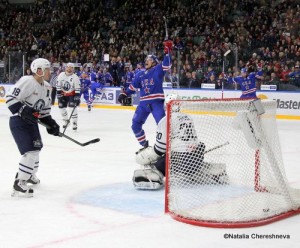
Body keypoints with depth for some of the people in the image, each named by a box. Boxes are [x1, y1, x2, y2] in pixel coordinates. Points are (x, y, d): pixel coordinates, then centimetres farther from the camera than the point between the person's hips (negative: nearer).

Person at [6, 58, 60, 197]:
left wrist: (51, 124, 5)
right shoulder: (27, 82, -21)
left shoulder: (46, 87, 7)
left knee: (36, 148, 23)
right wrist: (24, 111, -31)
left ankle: (30, 174, 47)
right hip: (19, 122, -10)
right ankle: (19, 183, -11)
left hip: (32, 121, 10)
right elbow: (10, 98, -24)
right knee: (30, 151, -18)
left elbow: (44, 110, 15)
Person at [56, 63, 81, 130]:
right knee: (61, 107, 4)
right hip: (63, 94, 4)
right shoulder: (61, 75, -8)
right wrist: (59, 93, -8)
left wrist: (77, 98, -22)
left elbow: (77, 88, -17)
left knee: (73, 108, -15)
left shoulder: (75, 77, -16)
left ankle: (75, 123, -6)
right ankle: (66, 121, 25)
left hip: (72, 94, -4)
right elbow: (58, 85, -2)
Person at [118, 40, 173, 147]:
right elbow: (133, 87, 21)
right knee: (135, 124, 5)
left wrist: (167, 51, -28)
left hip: (156, 101, -6)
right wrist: (124, 94, 12)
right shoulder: (140, 74, 16)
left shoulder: (158, 70, 0)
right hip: (143, 102, 6)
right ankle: (144, 145, 19)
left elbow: (167, 65, -18)